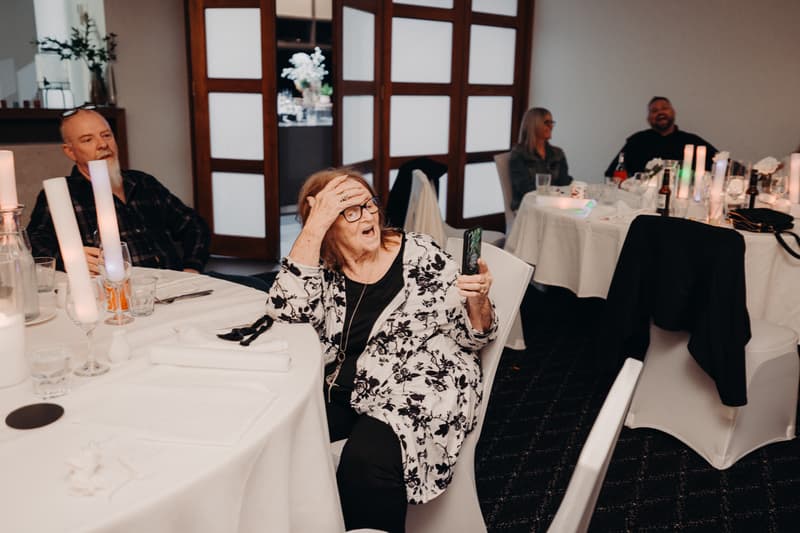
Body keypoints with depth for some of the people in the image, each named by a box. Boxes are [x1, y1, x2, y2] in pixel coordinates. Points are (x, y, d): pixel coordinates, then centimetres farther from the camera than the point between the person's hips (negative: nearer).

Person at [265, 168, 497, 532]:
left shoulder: (420, 255, -5)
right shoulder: (322, 269, 2)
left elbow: (471, 338, -1)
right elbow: (286, 311, -19)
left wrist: (477, 301, -24)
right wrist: (313, 227, -21)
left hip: (418, 390, -4)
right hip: (341, 391, 4)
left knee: (366, 460, -30)